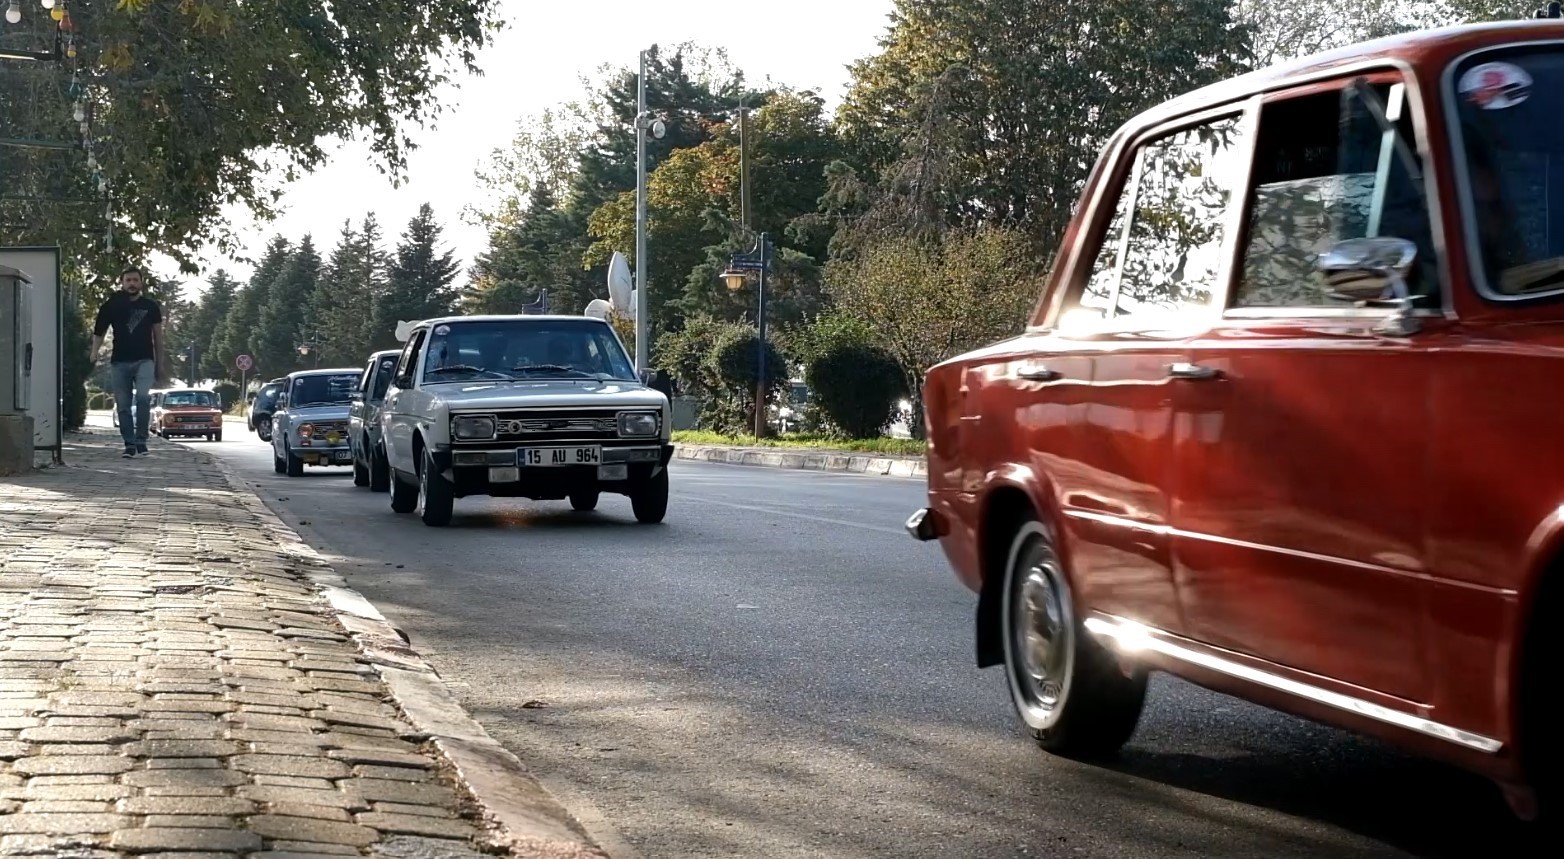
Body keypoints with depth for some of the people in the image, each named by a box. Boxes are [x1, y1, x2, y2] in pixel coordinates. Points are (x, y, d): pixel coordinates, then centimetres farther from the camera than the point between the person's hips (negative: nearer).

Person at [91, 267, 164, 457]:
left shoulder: (151, 307, 7)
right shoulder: (112, 306, 5)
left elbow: (157, 337, 11)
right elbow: (99, 331, 6)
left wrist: (160, 364, 9)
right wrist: (95, 353, -11)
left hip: (144, 361, -1)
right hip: (119, 362, 1)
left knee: (143, 397, -21)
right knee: (123, 405, 2)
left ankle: (141, 440, -12)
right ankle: (130, 444, 9)